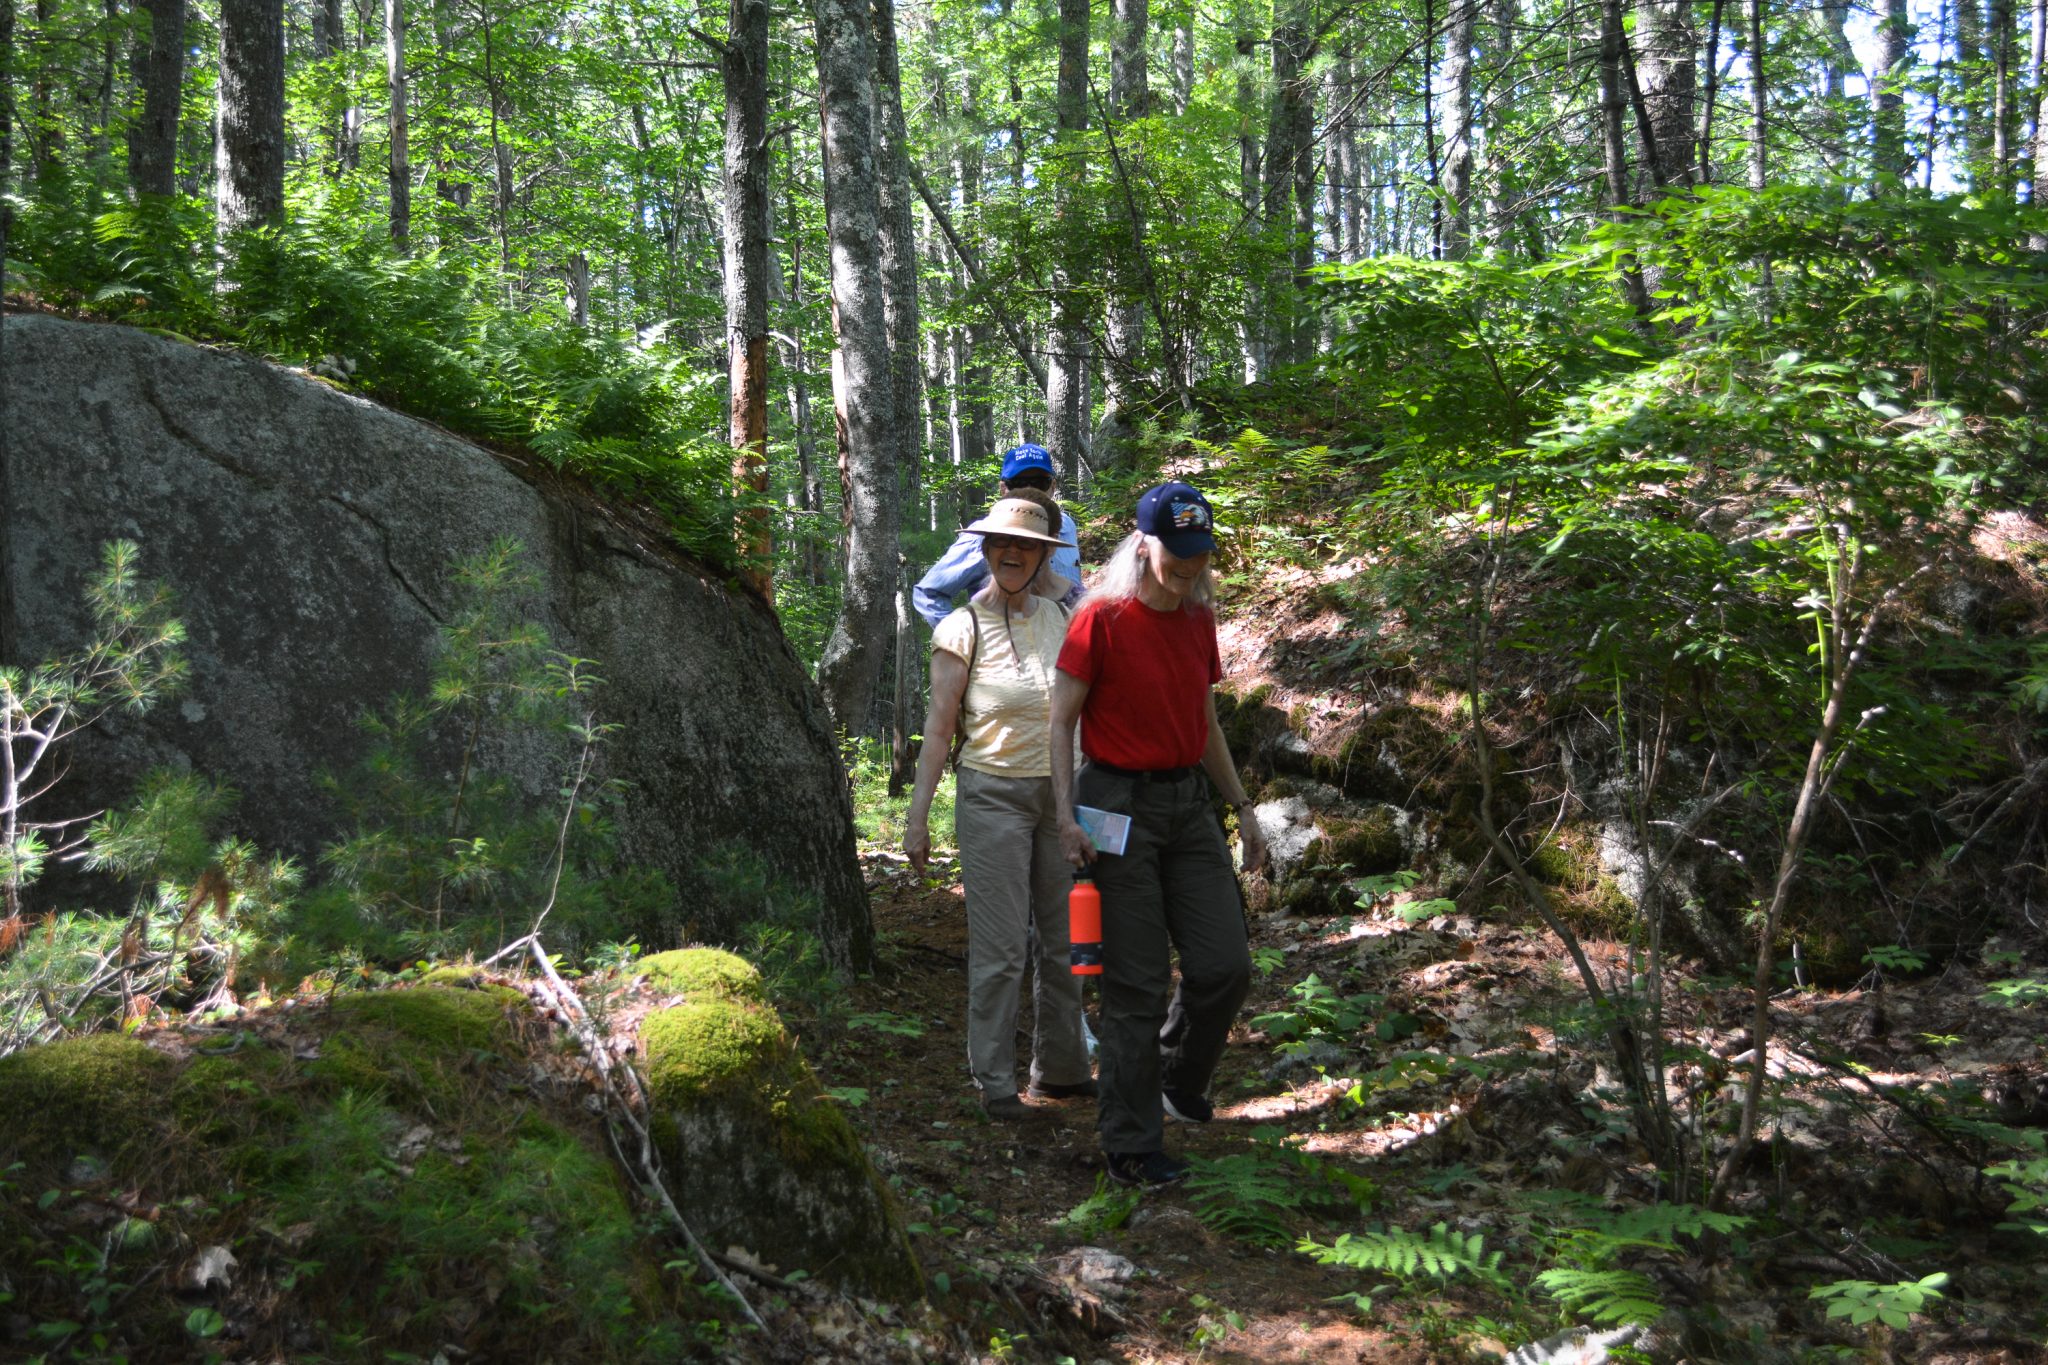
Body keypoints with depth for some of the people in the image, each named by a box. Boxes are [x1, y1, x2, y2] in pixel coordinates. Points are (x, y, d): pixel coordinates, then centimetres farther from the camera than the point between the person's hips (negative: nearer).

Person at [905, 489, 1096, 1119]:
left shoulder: (1059, 619, 8)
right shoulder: (962, 629, -6)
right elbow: (939, 726, -5)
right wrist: (917, 815, -8)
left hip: (1058, 792, 5)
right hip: (992, 795, -5)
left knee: (1063, 938, 10)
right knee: (1000, 945, -4)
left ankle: (1061, 1068, 24)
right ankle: (995, 1082, 7)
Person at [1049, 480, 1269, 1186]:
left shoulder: (1199, 621, 11)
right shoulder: (1101, 618, -8)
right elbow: (1061, 721, -8)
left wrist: (1241, 807, 18)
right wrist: (1067, 815, -17)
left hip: (1189, 803, 6)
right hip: (1120, 807, -6)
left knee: (1226, 966, 2)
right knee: (1138, 982, -2)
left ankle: (1176, 1079, 31)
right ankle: (1131, 1147, 10)